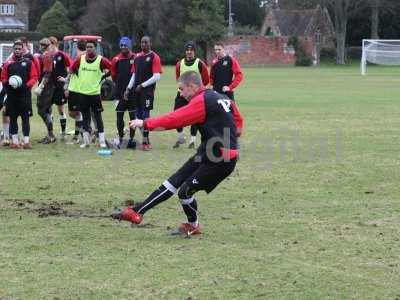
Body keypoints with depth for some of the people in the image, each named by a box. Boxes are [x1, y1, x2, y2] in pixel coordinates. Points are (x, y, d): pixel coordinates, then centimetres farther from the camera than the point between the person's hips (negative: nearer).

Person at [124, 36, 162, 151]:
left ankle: (145, 141, -7)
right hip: (137, 90, 7)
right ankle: (146, 139, 17)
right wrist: (129, 88, 13)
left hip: (148, 90, -7)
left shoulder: (154, 57, -6)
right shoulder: (137, 56, 15)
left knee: (145, 114, -10)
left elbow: (157, 76, -12)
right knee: (139, 114, 8)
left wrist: (143, 85, -14)